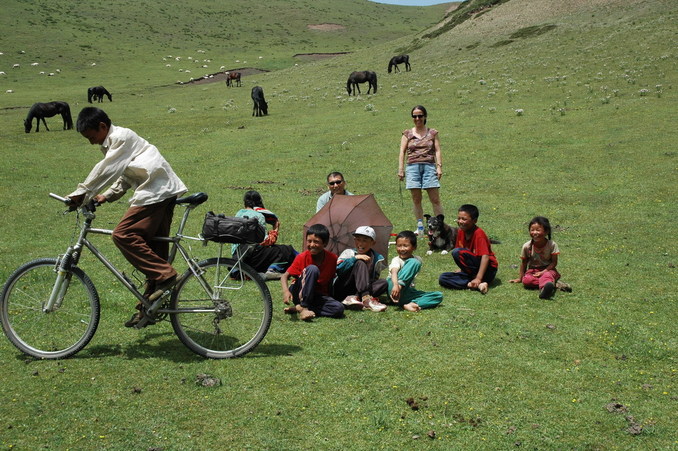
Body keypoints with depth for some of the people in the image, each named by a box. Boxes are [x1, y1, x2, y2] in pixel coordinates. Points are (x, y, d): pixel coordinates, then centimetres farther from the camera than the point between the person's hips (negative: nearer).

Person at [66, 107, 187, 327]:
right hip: (164, 191, 10)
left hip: (156, 191, -10)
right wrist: (107, 196, 13)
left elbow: (105, 169, -18)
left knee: (123, 235, -18)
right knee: (153, 249, 11)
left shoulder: (120, 137, -9)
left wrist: (81, 194, -17)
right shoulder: (114, 142, 22)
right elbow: (125, 176, 26)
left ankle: (164, 276, -17)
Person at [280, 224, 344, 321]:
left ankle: (297, 308, -21)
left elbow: (331, 278, 6)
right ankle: (303, 308, -28)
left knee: (339, 308, -28)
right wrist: (286, 291, -37)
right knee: (312, 269, -30)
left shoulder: (332, 258, -8)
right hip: (300, 294, -3)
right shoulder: (302, 257, -14)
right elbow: (285, 276, -18)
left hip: (318, 296, 3)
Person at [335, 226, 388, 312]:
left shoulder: (377, 258, 6)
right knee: (360, 263, -23)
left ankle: (354, 298, -37)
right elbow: (338, 269, -16)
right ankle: (366, 299, -41)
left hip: (359, 291, 3)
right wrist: (355, 258, -23)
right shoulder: (348, 253, 0)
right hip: (341, 290, -3)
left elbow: (374, 279, 5)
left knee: (383, 282, -20)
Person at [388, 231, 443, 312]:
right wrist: (396, 285, -46)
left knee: (439, 296, -10)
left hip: (407, 293, 6)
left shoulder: (418, 259, 13)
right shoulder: (396, 260, -6)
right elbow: (394, 273, -27)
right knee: (414, 262, -21)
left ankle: (409, 305, -31)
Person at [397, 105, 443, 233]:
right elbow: (402, 152, 7)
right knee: (416, 200, 2)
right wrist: (401, 169, -3)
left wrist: (439, 166, -6)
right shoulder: (407, 134, 13)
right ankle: (420, 227, 9)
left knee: (435, 199, -5)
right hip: (413, 166, 1)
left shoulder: (433, 133, 12)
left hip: (429, 166, -1)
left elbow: (437, 151, 6)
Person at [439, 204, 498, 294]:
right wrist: (463, 268, 6)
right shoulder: (461, 232, 3)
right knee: (442, 278, -9)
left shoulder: (478, 234, -19)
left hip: (488, 270, -8)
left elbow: (485, 257, -27)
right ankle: (477, 284, -21)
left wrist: (478, 278, -34)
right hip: (472, 270, 8)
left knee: (456, 252, -27)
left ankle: (477, 283, -18)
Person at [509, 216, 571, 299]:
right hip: (532, 270, 2)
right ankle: (553, 284, -36)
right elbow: (524, 262, 5)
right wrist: (520, 278, 7)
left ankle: (544, 289, -69)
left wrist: (543, 272, -20)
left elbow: (554, 262, -8)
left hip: (548, 269, -2)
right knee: (526, 280, -31)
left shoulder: (552, 245, -12)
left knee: (547, 276, -38)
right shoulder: (527, 246, -8)